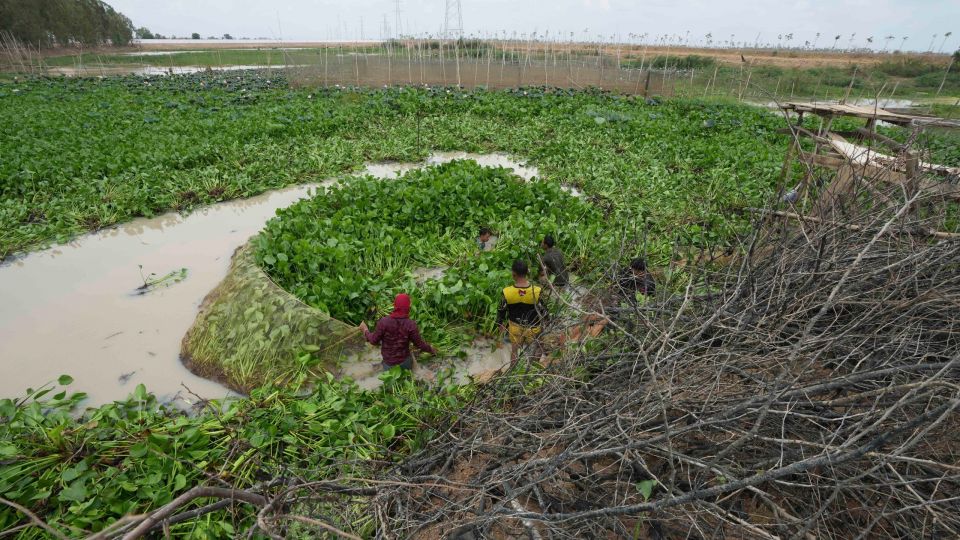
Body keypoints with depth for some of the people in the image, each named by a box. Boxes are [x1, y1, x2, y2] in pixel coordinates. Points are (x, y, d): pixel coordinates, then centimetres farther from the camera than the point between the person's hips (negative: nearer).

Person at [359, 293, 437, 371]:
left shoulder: (384, 322, -21)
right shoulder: (411, 324, -18)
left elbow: (374, 341, -9)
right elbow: (419, 344, -8)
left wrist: (365, 330, 10)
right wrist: (430, 349, 12)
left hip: (389, 362, 0)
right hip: (405, 360, 0)